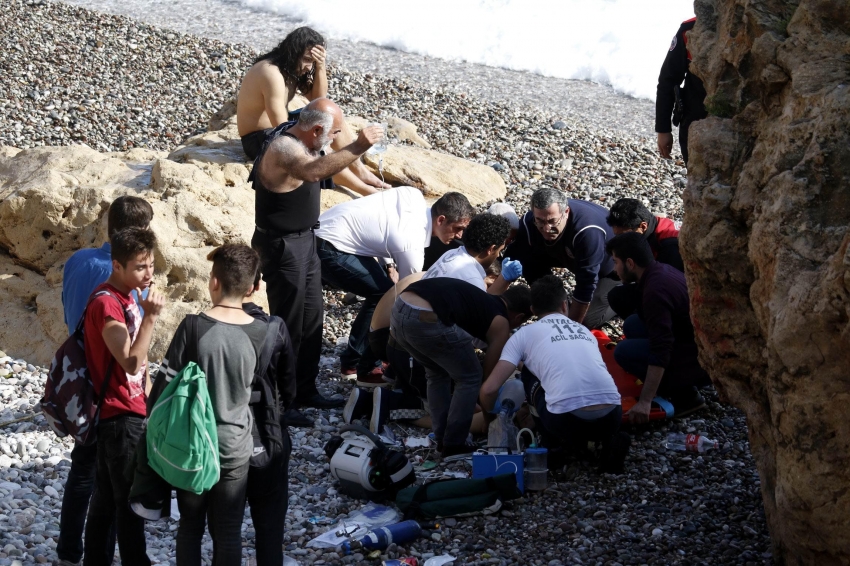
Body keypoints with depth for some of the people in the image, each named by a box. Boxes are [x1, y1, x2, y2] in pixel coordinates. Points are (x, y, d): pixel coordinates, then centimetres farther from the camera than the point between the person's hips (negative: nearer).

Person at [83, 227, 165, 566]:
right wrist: (150, 316, -29)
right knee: (130, 499, -2)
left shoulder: (127, 297, 9)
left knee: (107, 496, 15)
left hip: (129, 411, 9)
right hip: (119, 415, -9)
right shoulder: (106, 304, -20)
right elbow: (131, 362, -27)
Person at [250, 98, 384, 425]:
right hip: (282, 247, -10)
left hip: (304, 241, 10)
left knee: (311, 320, 18)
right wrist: (357, 147, -50)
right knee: (287, 325, -4)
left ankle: (305, 390, 31)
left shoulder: (300, 143, 6)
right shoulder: (283, 148, -25)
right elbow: (315, 171, -47)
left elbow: (331, 167, 25)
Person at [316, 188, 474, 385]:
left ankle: (352, 361, 22)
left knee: (381, 290, 15)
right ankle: (368, 370, 1)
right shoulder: (412, 242, -22)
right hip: (329, 250, -9)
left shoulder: (414, 197, 0)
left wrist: (389, 265, 9)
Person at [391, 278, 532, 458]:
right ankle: (453, 446, 17)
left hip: (399, 309, 8)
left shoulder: (481, 300, 35)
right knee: (469, 378, 14)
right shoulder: (500, 322, 13)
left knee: (437, 373, 30)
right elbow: (490, 374, 20)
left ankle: (442, 440, 32)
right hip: (427, 319, -8)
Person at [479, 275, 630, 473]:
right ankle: (610, 440, 12)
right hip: (611, 416, 3)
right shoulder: (584, 331, 29)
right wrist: (531, 410, 60)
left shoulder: (525, 333, 16)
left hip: (568, 420, -3)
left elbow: (489, 389, 8)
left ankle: (558, 443, 22)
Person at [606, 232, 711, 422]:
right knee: (633, 325, 10)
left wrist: (645, 401, -27)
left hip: (706, 358, -9)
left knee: (625, 351, -14)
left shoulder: (655, 290, -24)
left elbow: (661, 352, -28)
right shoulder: (662, 270, 5)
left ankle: (685, 397, -6)